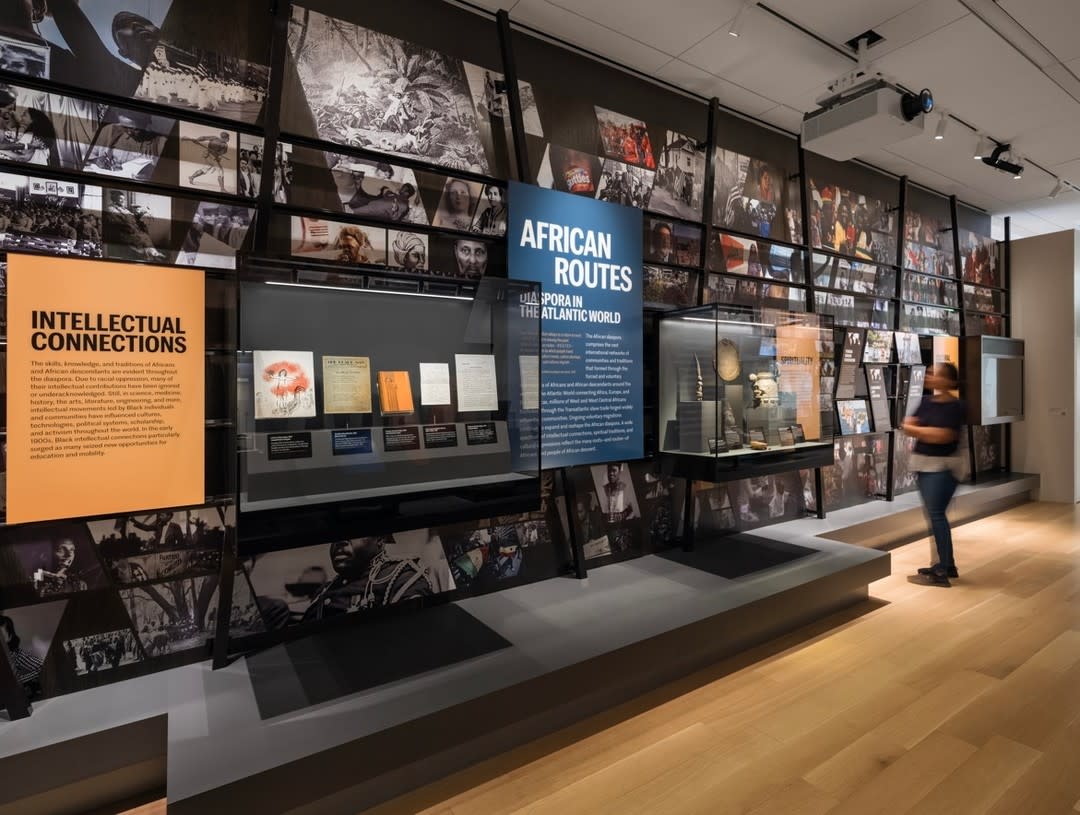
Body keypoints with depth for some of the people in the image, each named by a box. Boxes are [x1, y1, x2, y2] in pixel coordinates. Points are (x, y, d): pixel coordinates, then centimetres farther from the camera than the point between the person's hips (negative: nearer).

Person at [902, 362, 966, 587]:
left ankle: (941, 572, -1)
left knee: (936, 514, -7)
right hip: (924, 464, 7)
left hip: (942, 466, -7)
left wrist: (918, 429, -6)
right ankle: (947, 564, 22)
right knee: (935, 514, 11)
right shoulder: (926, 402, 10)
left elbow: (942, 436, -19)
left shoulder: (956, 406, -11)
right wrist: (929, 432, -12)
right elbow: (907, 426, 4)